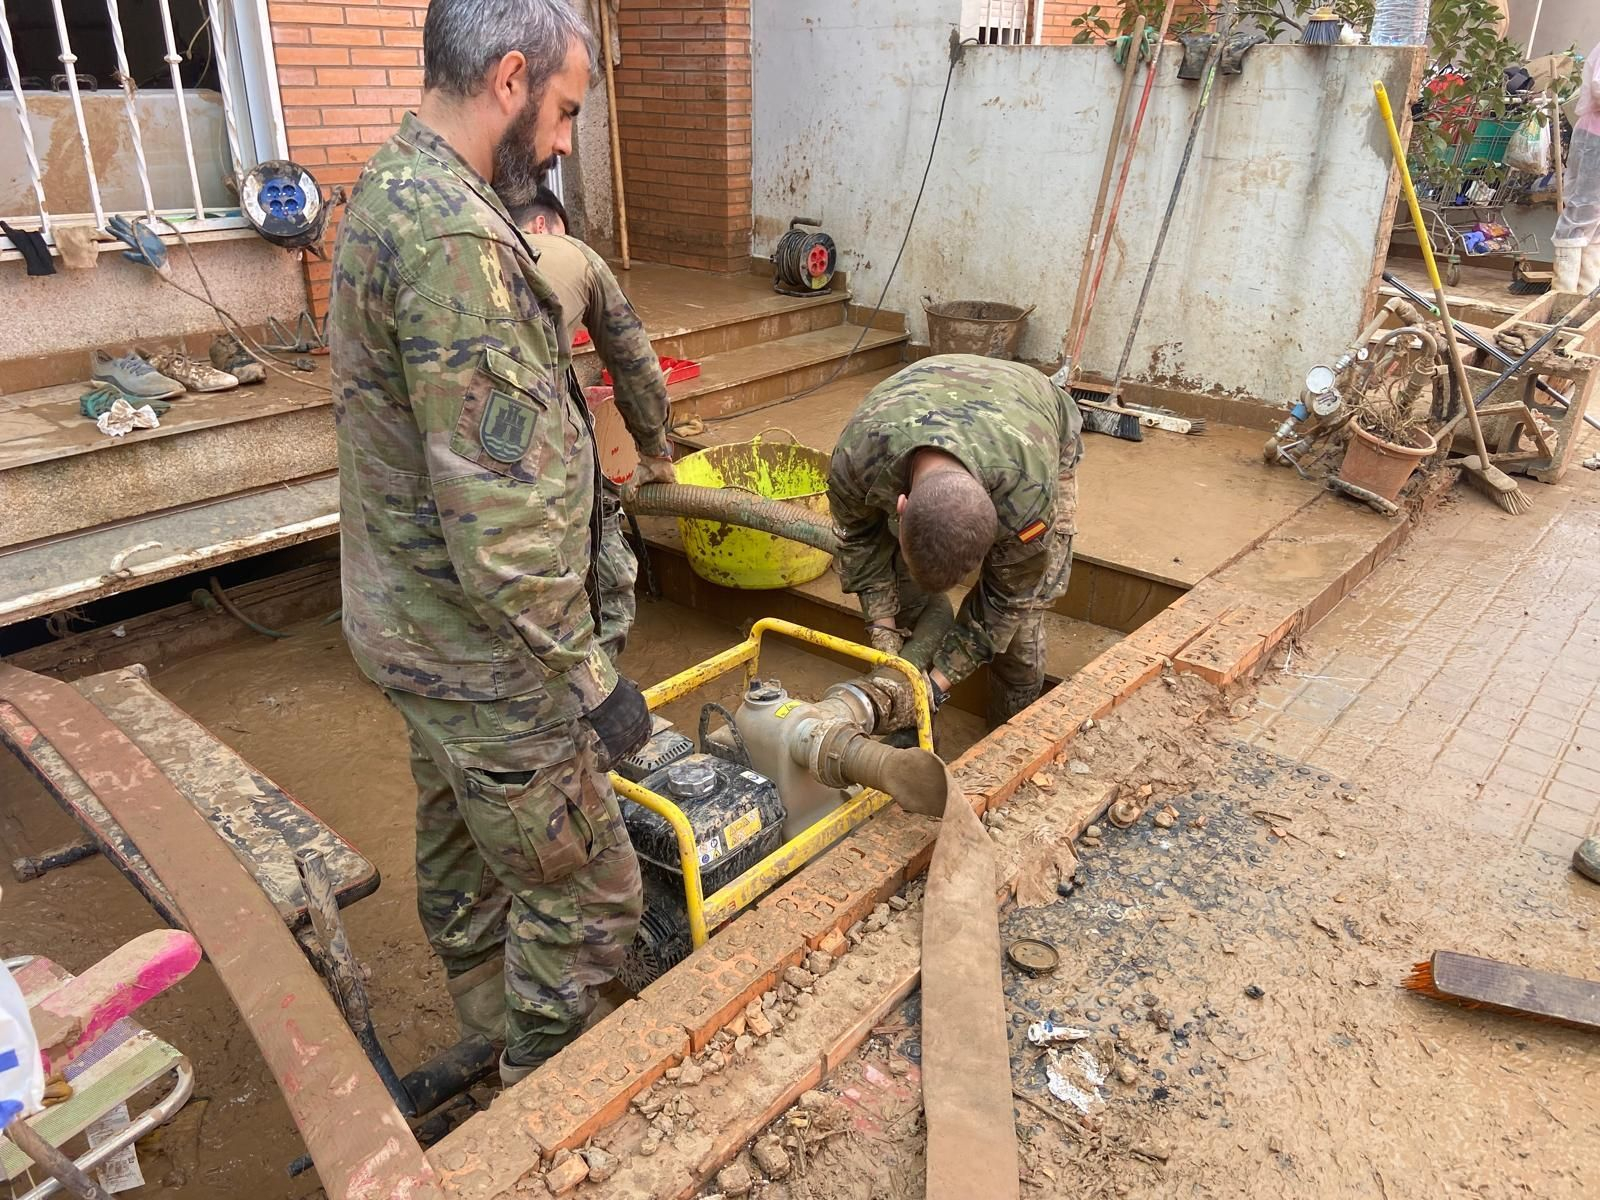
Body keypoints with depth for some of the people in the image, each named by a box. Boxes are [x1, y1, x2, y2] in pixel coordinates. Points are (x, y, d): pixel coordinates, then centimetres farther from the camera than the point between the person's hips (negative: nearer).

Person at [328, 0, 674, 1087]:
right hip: (483, 653, -10)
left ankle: (492, 1045, 48)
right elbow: (497, 511, -28)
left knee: (463, 843, 25)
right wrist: (590, 676, -20)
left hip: (416, 622, 11)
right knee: (586, 896, 6)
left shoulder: (393, 192, 9)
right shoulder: (456, 238, -25)